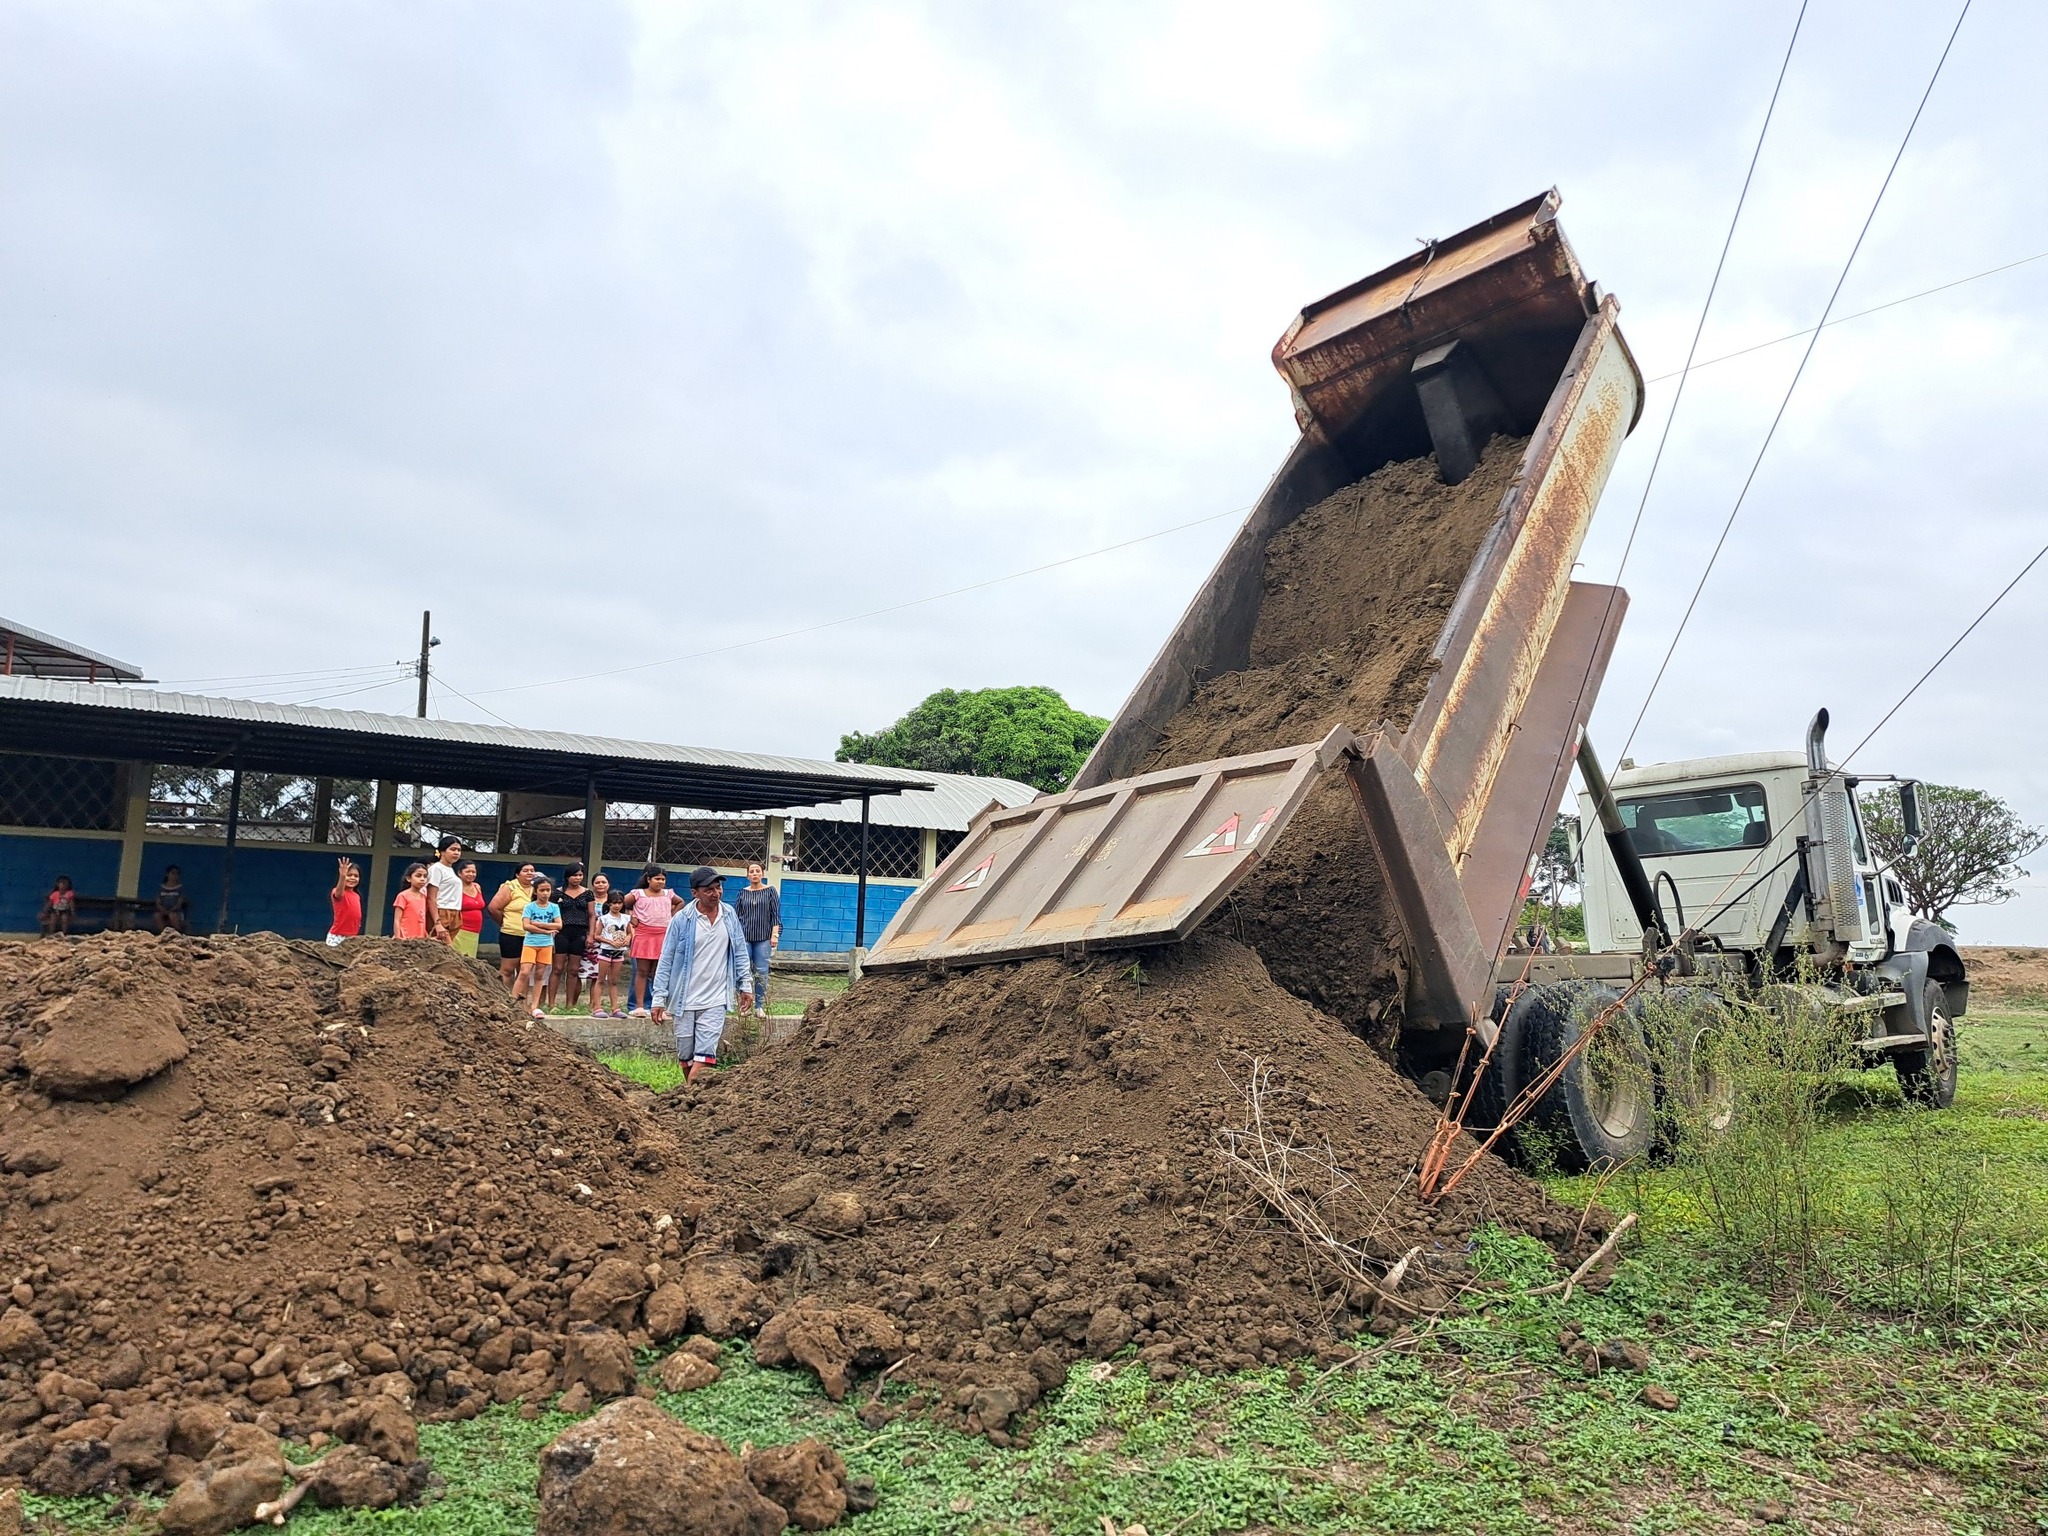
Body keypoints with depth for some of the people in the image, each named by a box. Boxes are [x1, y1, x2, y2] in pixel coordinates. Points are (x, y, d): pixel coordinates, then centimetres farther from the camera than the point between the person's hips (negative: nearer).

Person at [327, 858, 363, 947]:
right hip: (337, 937, -6)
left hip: (351, 937, 6)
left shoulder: (357, 896, 12)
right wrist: (343, 876, -54)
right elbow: (339, 892, -36)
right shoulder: (338, 892, -10)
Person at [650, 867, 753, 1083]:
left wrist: (745, 986, 8)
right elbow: (666, 960, -3)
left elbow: (740, 953, 10)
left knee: (704, 1056, -9)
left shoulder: (729, 915, 2)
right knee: (685, 1056, 10)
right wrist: (659, 998, -5)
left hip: (715, 1000, 1)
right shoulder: (683, 920, -7)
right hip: (685, 1000, -1)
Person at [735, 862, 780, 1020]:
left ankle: (760, 1006, 5)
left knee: (761, 972, -2)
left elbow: (776, 915, 2)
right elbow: (736, 915, 12)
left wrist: (775, 935, -5)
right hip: (744, 937, 1)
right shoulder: (743, 893, 8)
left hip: (763, 938, -1)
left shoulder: (770, 891, 4)